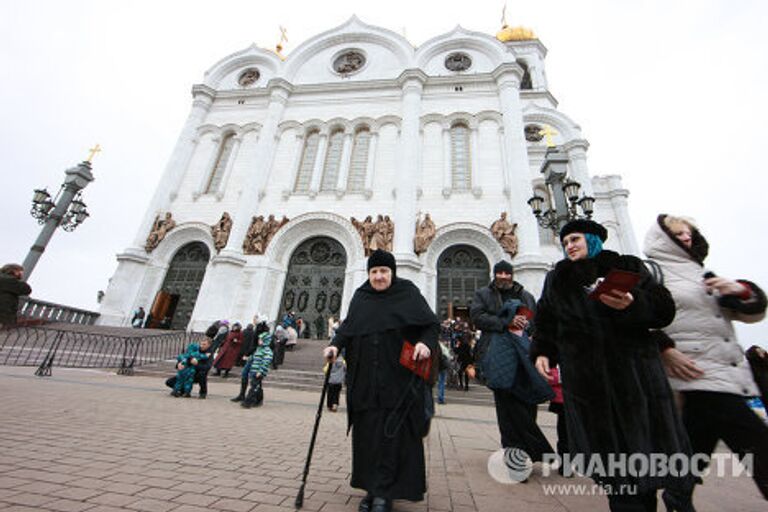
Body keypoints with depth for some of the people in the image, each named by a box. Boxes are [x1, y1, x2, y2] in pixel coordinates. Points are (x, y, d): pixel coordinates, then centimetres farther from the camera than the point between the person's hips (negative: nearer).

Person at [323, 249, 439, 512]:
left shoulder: (408, 293, 1)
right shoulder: (360, 296, 11)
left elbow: (431, 324, -1)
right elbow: (347, 326, 9)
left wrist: (426, 343, -20)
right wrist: (336, 345, -9)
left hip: (399, 379, -3)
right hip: (365, 381, 4)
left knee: (393, 434, 0)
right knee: (367, 433, 10)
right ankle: (373, 487, 28)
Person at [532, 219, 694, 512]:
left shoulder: (628, 267, 9)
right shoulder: (556, 279, 12)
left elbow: (664, 308, 2)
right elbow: (545, 321, 10)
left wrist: (634, 304, -18)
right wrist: (542, 352, -1)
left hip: (634, 369, 0)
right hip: (584, 375, 1)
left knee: (644, 439, 2)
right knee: (607, 446, 2)